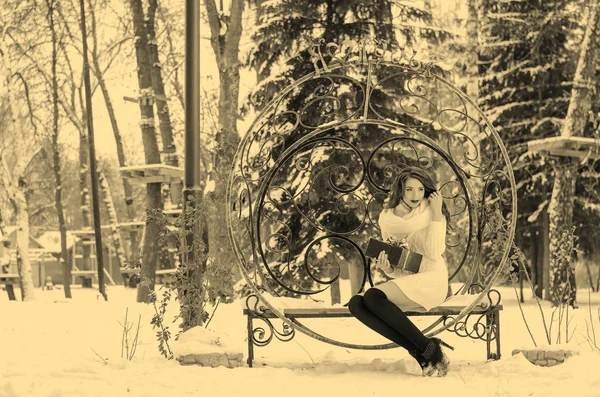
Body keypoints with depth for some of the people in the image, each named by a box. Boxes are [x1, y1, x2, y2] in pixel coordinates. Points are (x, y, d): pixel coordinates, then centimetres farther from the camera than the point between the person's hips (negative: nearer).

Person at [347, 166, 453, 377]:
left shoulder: (432, 211, -1)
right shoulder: (386, 217, 11)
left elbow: (434, 254, -16)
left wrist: (436, 214, -15)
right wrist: (387, 268, -7)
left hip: (431, 280, -6)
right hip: (403, 281, 6)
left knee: (373, 296, -30)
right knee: (356, 303, -22)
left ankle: (429, 348, -24)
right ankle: (421, 352, -25)